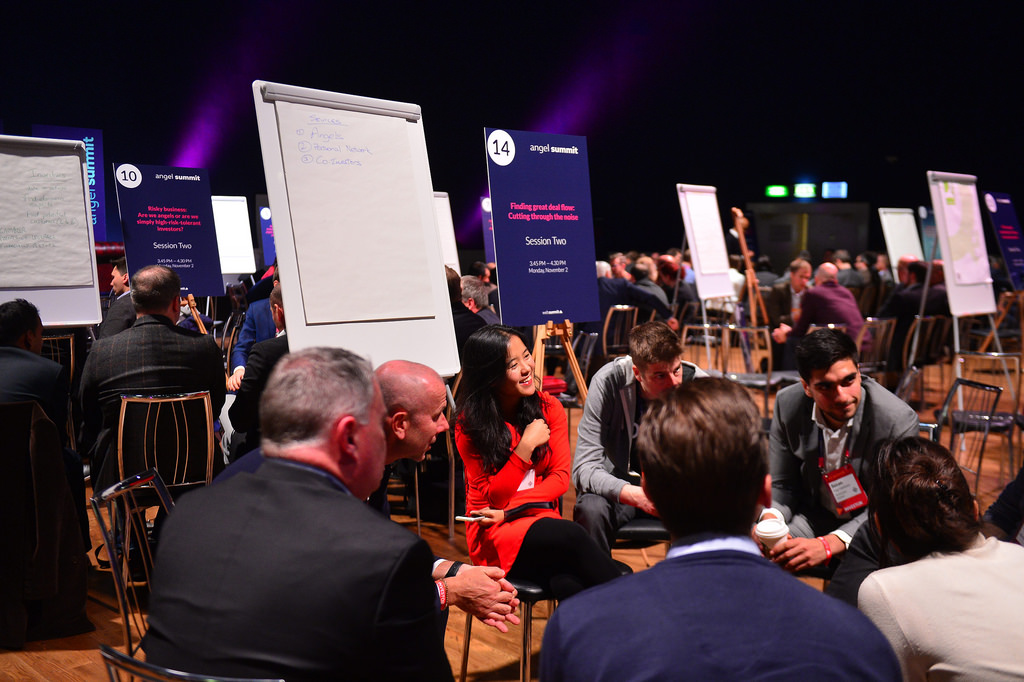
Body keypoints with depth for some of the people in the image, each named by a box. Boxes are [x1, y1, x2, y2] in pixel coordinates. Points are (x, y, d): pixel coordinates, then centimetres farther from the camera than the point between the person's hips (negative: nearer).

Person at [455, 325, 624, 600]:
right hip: (495, 535, -3)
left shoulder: (549, 408, 4)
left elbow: (560, 477, 1)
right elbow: (491, 497, -7)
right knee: (570, 535, -33)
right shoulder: (470, 425, -6)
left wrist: (510, 510, -13)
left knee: (567, 584, -33)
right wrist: (526, 447, -17)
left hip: (542, 517, 3)